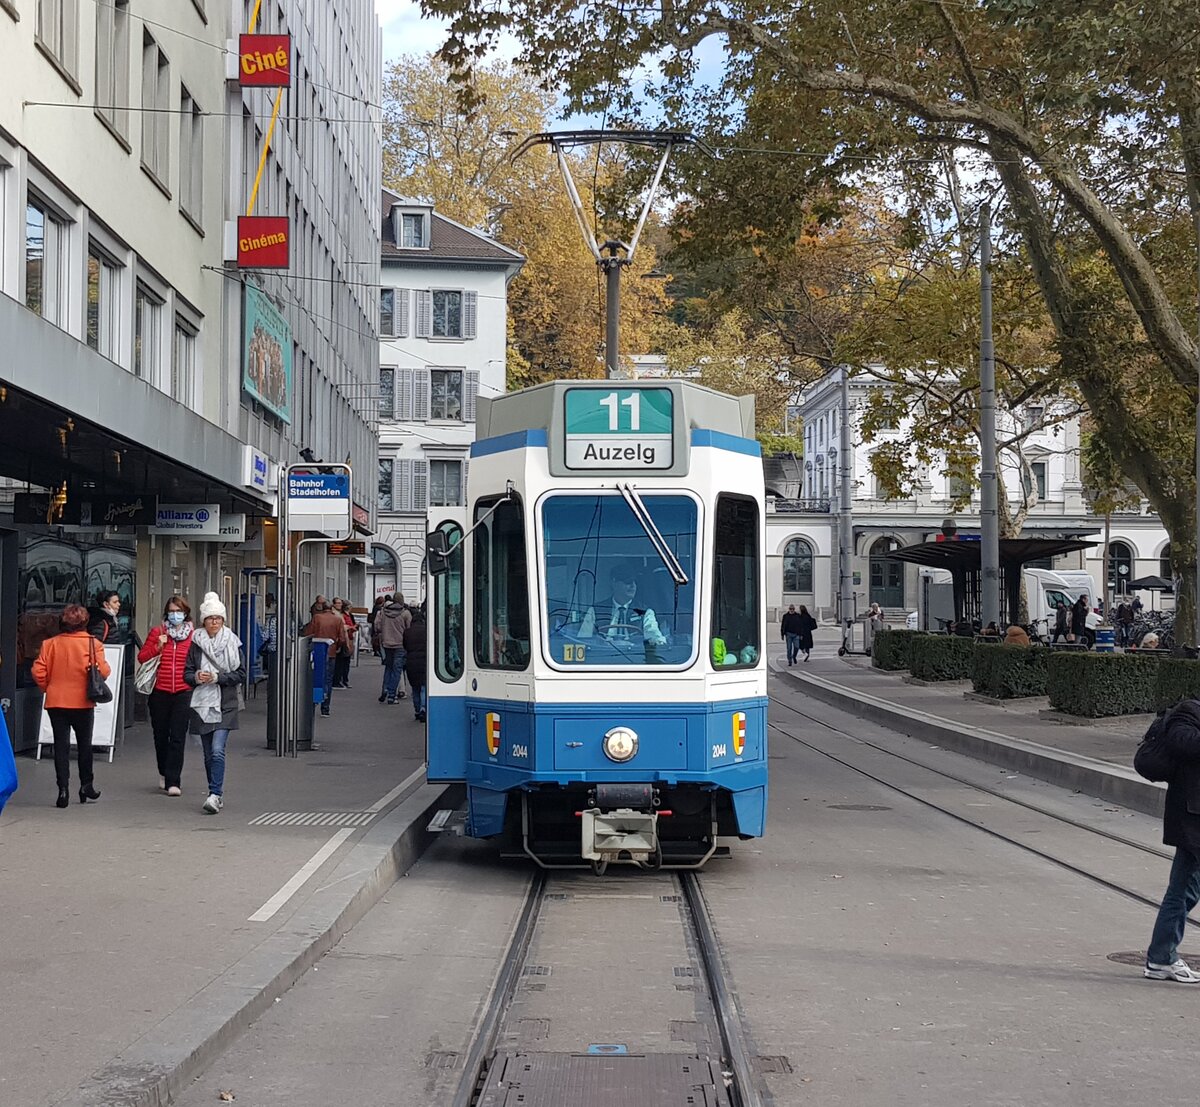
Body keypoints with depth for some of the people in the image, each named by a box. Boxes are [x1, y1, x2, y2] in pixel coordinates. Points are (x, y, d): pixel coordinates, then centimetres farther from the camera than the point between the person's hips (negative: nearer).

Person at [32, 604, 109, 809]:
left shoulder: (50, 644, -4)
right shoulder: (92, 644, -10)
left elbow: (38, 671, -7)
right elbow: (103, 671, -16)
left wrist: (48, 687, 10)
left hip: (56, 702, 1)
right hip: (83, 702, -1)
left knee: (61, 745, 4)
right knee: (84, 744, 15)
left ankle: (63, 789, -3)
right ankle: (86, 785, 19)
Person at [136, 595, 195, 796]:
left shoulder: (194, 635, 3)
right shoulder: (157, 632, 6)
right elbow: (142, 657, 5)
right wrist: (158, 646, -8)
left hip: (183, 692, -2)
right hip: (160, 691, 2)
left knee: (178, 737, -8)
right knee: (161, 735, 11)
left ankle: (173, 781, -7)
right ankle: (165, 773, 32)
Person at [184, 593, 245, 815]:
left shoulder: (232, 643, -1)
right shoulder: (196, 643, 5)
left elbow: (241, 673, -2)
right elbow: (186, 673, 8)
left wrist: (217, 677, -14)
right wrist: (197, 677, -14)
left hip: (225, 704, -3)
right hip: (202, 703, 3)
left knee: (217, 750, -17)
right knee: (208, 753, 9)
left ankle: (215, 795, -19)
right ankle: (217, 795, 20)